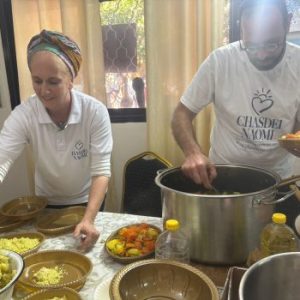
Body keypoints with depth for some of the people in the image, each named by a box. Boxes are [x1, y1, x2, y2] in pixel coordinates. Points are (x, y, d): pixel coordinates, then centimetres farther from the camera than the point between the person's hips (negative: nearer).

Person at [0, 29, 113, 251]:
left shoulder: (95, 112, -27)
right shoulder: (23, 115, -23)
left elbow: (101, 171, -27)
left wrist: (89, 219, -40)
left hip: (87, 201, -1)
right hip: (47, 203, 2)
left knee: (86, 242, 21)